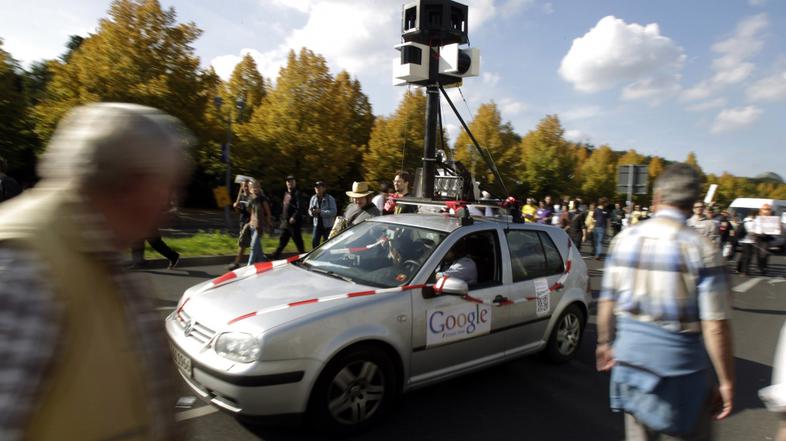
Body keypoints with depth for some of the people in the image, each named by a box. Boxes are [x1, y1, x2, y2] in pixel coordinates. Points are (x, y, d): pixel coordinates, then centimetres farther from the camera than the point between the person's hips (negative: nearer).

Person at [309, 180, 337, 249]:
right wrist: (312, 212, -15)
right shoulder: (313, 198, 4)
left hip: (327, 226, -4)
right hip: (317, 225, 4)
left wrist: (321, 211, -25)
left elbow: (334, 211, -18)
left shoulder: (330, 199, -9)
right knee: (314, 242, 2)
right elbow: (310, 210, 11)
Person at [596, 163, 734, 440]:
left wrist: (605, 342, 16)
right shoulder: (701, 249, -15)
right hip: (680, 360, -3)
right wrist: (726, 381, -5)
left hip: (630, 354, 3)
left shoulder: (625, 239, -4)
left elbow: (607, 301, 3)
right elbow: (715, 326, -15)